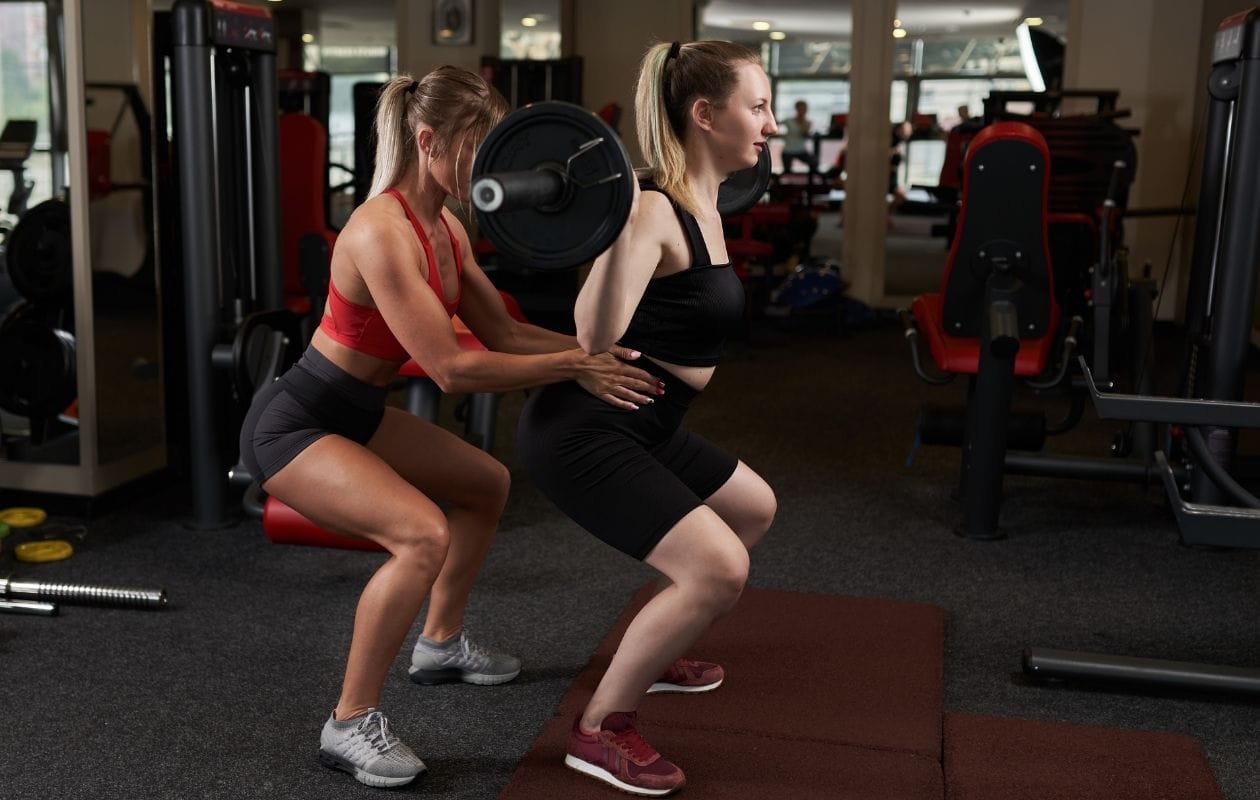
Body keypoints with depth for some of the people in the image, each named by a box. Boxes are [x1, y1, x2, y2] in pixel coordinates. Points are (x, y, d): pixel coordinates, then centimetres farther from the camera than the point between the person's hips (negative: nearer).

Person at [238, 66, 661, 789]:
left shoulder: (446, 227, 1)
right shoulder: (382, 233, -28)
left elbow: (503, 334, 4)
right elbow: (452, 368, -31)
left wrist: (600, 349, -8)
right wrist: (574, 367, -27)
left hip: (358, 413, 10)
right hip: (292, 427, -10)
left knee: (488, 484, 21)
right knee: (423, 534, -29)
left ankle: (441, 644, 38)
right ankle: (351, 724, -12)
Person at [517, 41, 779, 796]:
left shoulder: (701, 205, 7)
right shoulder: (651, 211, -22)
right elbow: (595, 342, -29)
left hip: (641, 424, 10)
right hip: (582, 429, -10)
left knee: (754, 509, 25)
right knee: (718, 568, -21)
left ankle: (654, 652, 38)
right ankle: (600, 728, -2)